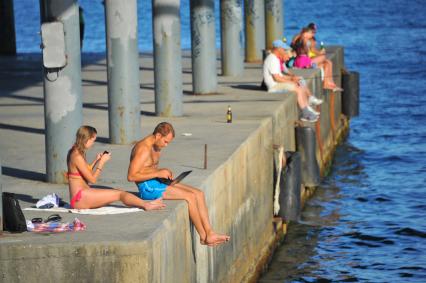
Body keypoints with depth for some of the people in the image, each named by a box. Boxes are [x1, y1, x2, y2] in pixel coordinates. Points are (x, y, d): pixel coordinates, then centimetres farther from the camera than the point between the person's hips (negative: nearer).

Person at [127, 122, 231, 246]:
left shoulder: (157, 147, 14)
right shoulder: (143, 149, -17)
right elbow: (131, 176, -23)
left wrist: (164, 172, 4)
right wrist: (158, 173, -19)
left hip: (157, 183, 10)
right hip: (148, 187, -10)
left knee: (199, 194, -4)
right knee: (190, 197, -19)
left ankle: (210, 233, -11)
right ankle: (203, 236, -7)